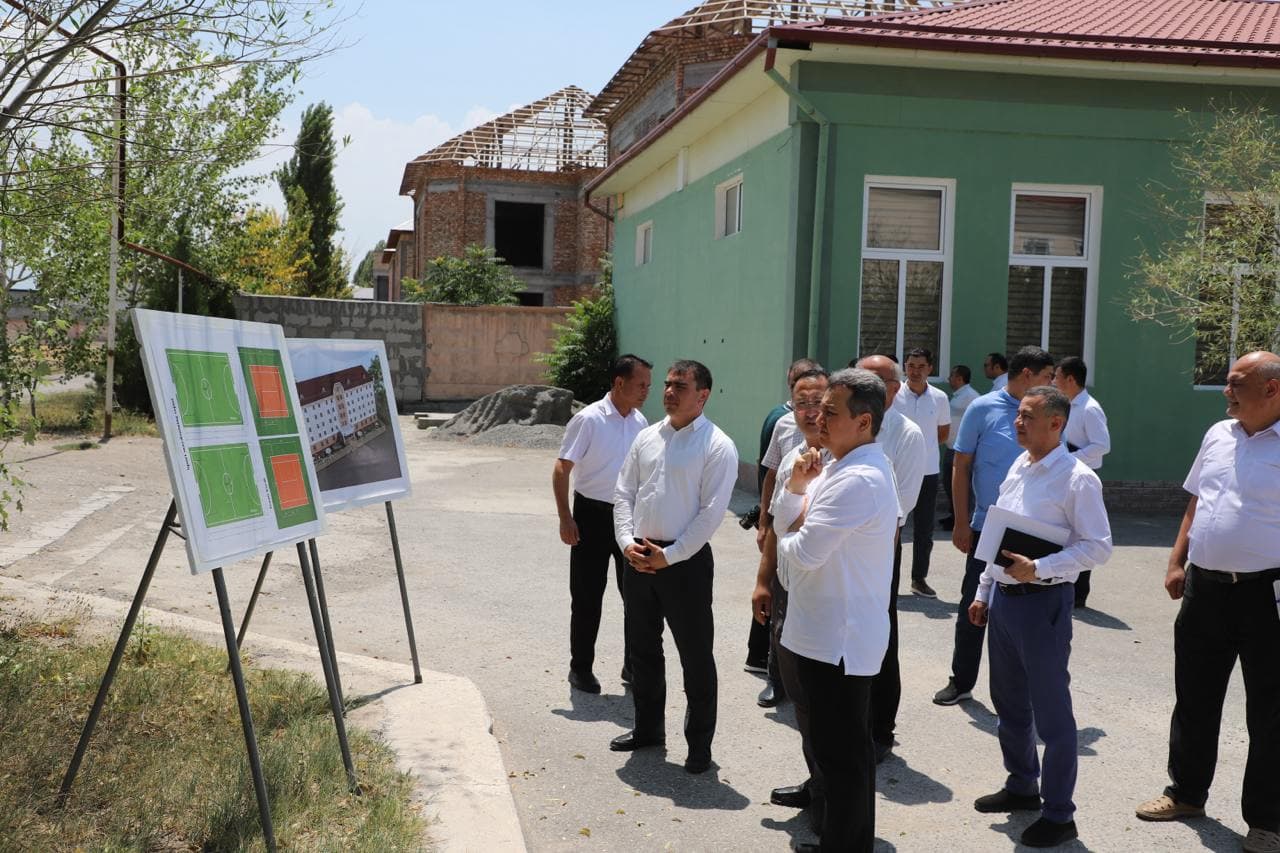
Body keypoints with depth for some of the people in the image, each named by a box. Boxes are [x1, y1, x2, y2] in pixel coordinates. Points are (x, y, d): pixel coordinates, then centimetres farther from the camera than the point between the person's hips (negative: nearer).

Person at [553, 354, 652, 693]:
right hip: (593, 515, -5)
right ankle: (581, 668, 19)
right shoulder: (588, 419, -12)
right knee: (587, 597, 4)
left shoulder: (640, 422, 6)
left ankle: (634, 666, 22)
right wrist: (566, 519, -16)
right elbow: (561, 470, -11)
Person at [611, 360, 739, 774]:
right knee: (642, 647, 17)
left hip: (686, 561, -6)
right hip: (639, 558, 6)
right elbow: (624, 492, 10)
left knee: (695, 655, 3)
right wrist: (627, 542, -4)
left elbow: (711, 512, -13)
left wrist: (669, 556, -15)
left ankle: (700, 743, 16)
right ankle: (648, 728, 34)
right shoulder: (647, 437, 9)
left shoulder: (717, 447, -9)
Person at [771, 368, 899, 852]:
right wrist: (796, 487, -4)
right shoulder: (837, 466, 11)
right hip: (831, 631, 11)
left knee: (840, 755, 1)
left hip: (837, 638, -11)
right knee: (845, 751, 21)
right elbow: (783, 528, 13)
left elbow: (802, 552, -27)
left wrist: (788, 538, -4)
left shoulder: (859, 480, -22)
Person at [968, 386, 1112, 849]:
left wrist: (1039, 568, -26)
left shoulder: (1077, 478, -14)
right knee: (1008, 701, 20)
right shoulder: (1018, 468, 10)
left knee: (1050, 710, 2)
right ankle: (1022, 785, 39)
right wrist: (984, 592, 16)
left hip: (1042, 602, -8)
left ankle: (1059, 814, 16)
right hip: (1003, 597, 8)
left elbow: (1098, 546, -17)